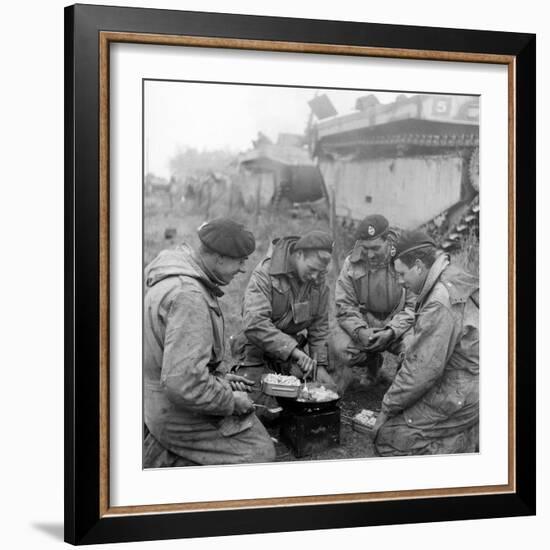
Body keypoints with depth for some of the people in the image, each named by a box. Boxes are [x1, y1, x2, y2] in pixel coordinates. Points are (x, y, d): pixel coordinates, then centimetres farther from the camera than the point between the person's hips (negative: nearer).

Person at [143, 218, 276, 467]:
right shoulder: (188, 296, -27)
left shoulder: (175, 277, 6)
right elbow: (184, 383, -32)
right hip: (180, 415, -10)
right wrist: (231, 401, -17)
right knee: (260, 453, -4)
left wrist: (219, 376, 11)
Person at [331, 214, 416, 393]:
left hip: (398, 326, -2)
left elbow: (413, 306, -13)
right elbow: (345, 305, -2)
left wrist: (391, 332, -27)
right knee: (339, 346, -25)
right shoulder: (352, 263, -4)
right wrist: (360, 331, -22)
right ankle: (371, 362, 12)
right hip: (363, 323, 3)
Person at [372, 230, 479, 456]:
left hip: (459, 398, -9)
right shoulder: (456, 281, 8)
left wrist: (389, 405, -10)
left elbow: (423, 368, -22)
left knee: (386, 435, -4)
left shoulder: (441, 304, -23)